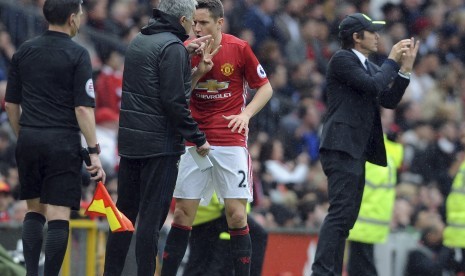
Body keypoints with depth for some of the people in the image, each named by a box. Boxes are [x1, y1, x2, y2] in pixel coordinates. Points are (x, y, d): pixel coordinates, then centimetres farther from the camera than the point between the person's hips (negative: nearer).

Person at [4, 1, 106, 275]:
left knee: (34, 211, 16)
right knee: (58, 217, -2)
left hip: (29, 140, 5)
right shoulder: (77, 54, -8)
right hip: (62, 142, -5)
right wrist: (94, 152, -11)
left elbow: (11, 104, 11)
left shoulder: (25, 51, 7)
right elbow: (83, 108, -13)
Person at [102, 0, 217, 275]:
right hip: (161, 144, -8)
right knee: (152, 216, -5)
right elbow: (174, 101, -18)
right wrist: (199, 138, -11)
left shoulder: (139, 41, 12)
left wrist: (186, 52, 22)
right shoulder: (172, 48, -13)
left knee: (125, 211, 12)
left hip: (130, 139, 8)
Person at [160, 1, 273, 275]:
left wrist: (246, 113, -11)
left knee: (236, 214, -5)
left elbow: (265, 88, 5)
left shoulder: (239, 48, -4)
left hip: (231, 141, -2)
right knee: (183, 213, 1)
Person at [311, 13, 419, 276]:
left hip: (356, 151, 10)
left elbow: (389, 100, 15)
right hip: (342, 147, -10)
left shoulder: (369, 66, 20)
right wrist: (392, 61, -3)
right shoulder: (342, 59, -6)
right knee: (340, 213, -19)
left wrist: (405, 69, 7)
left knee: (346, 218, 9)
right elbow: (374, 86, -17)